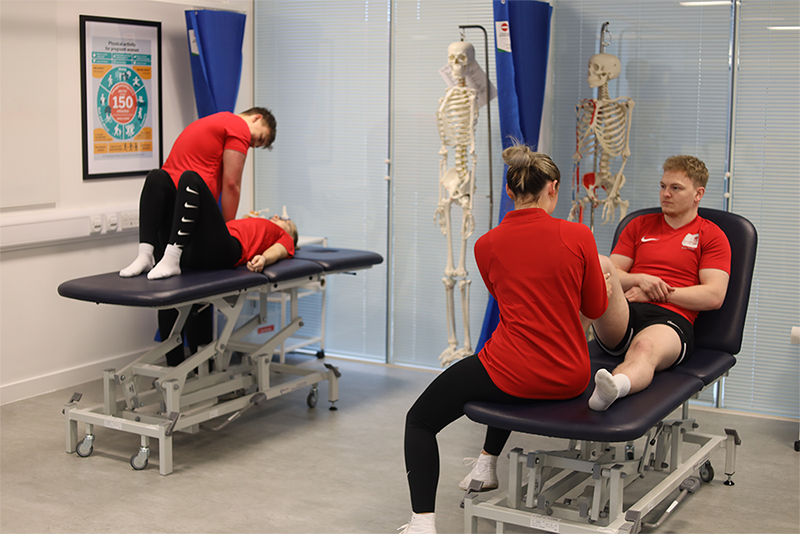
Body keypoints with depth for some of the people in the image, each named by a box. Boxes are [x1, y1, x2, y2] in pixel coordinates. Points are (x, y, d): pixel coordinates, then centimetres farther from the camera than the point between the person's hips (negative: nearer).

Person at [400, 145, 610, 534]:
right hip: (571, 379, 3)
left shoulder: (487, 246, -2)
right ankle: (488, 464, 50)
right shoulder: (578, 235, -7)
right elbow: (595, 309, 5)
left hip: (513, 377, -3)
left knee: (420, 419, 15)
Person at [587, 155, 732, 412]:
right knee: (599, 263, -28)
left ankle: (615, 387, -76)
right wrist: (640, 280, -5)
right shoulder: (639, 225, 26)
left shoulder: (712, 235, 15)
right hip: (622, 317, 3)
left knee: (645, 349, -41)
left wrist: (661, 293, -5)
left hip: (670, 321, -3)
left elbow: (714, 296, 2)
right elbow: (614, 273, 17)